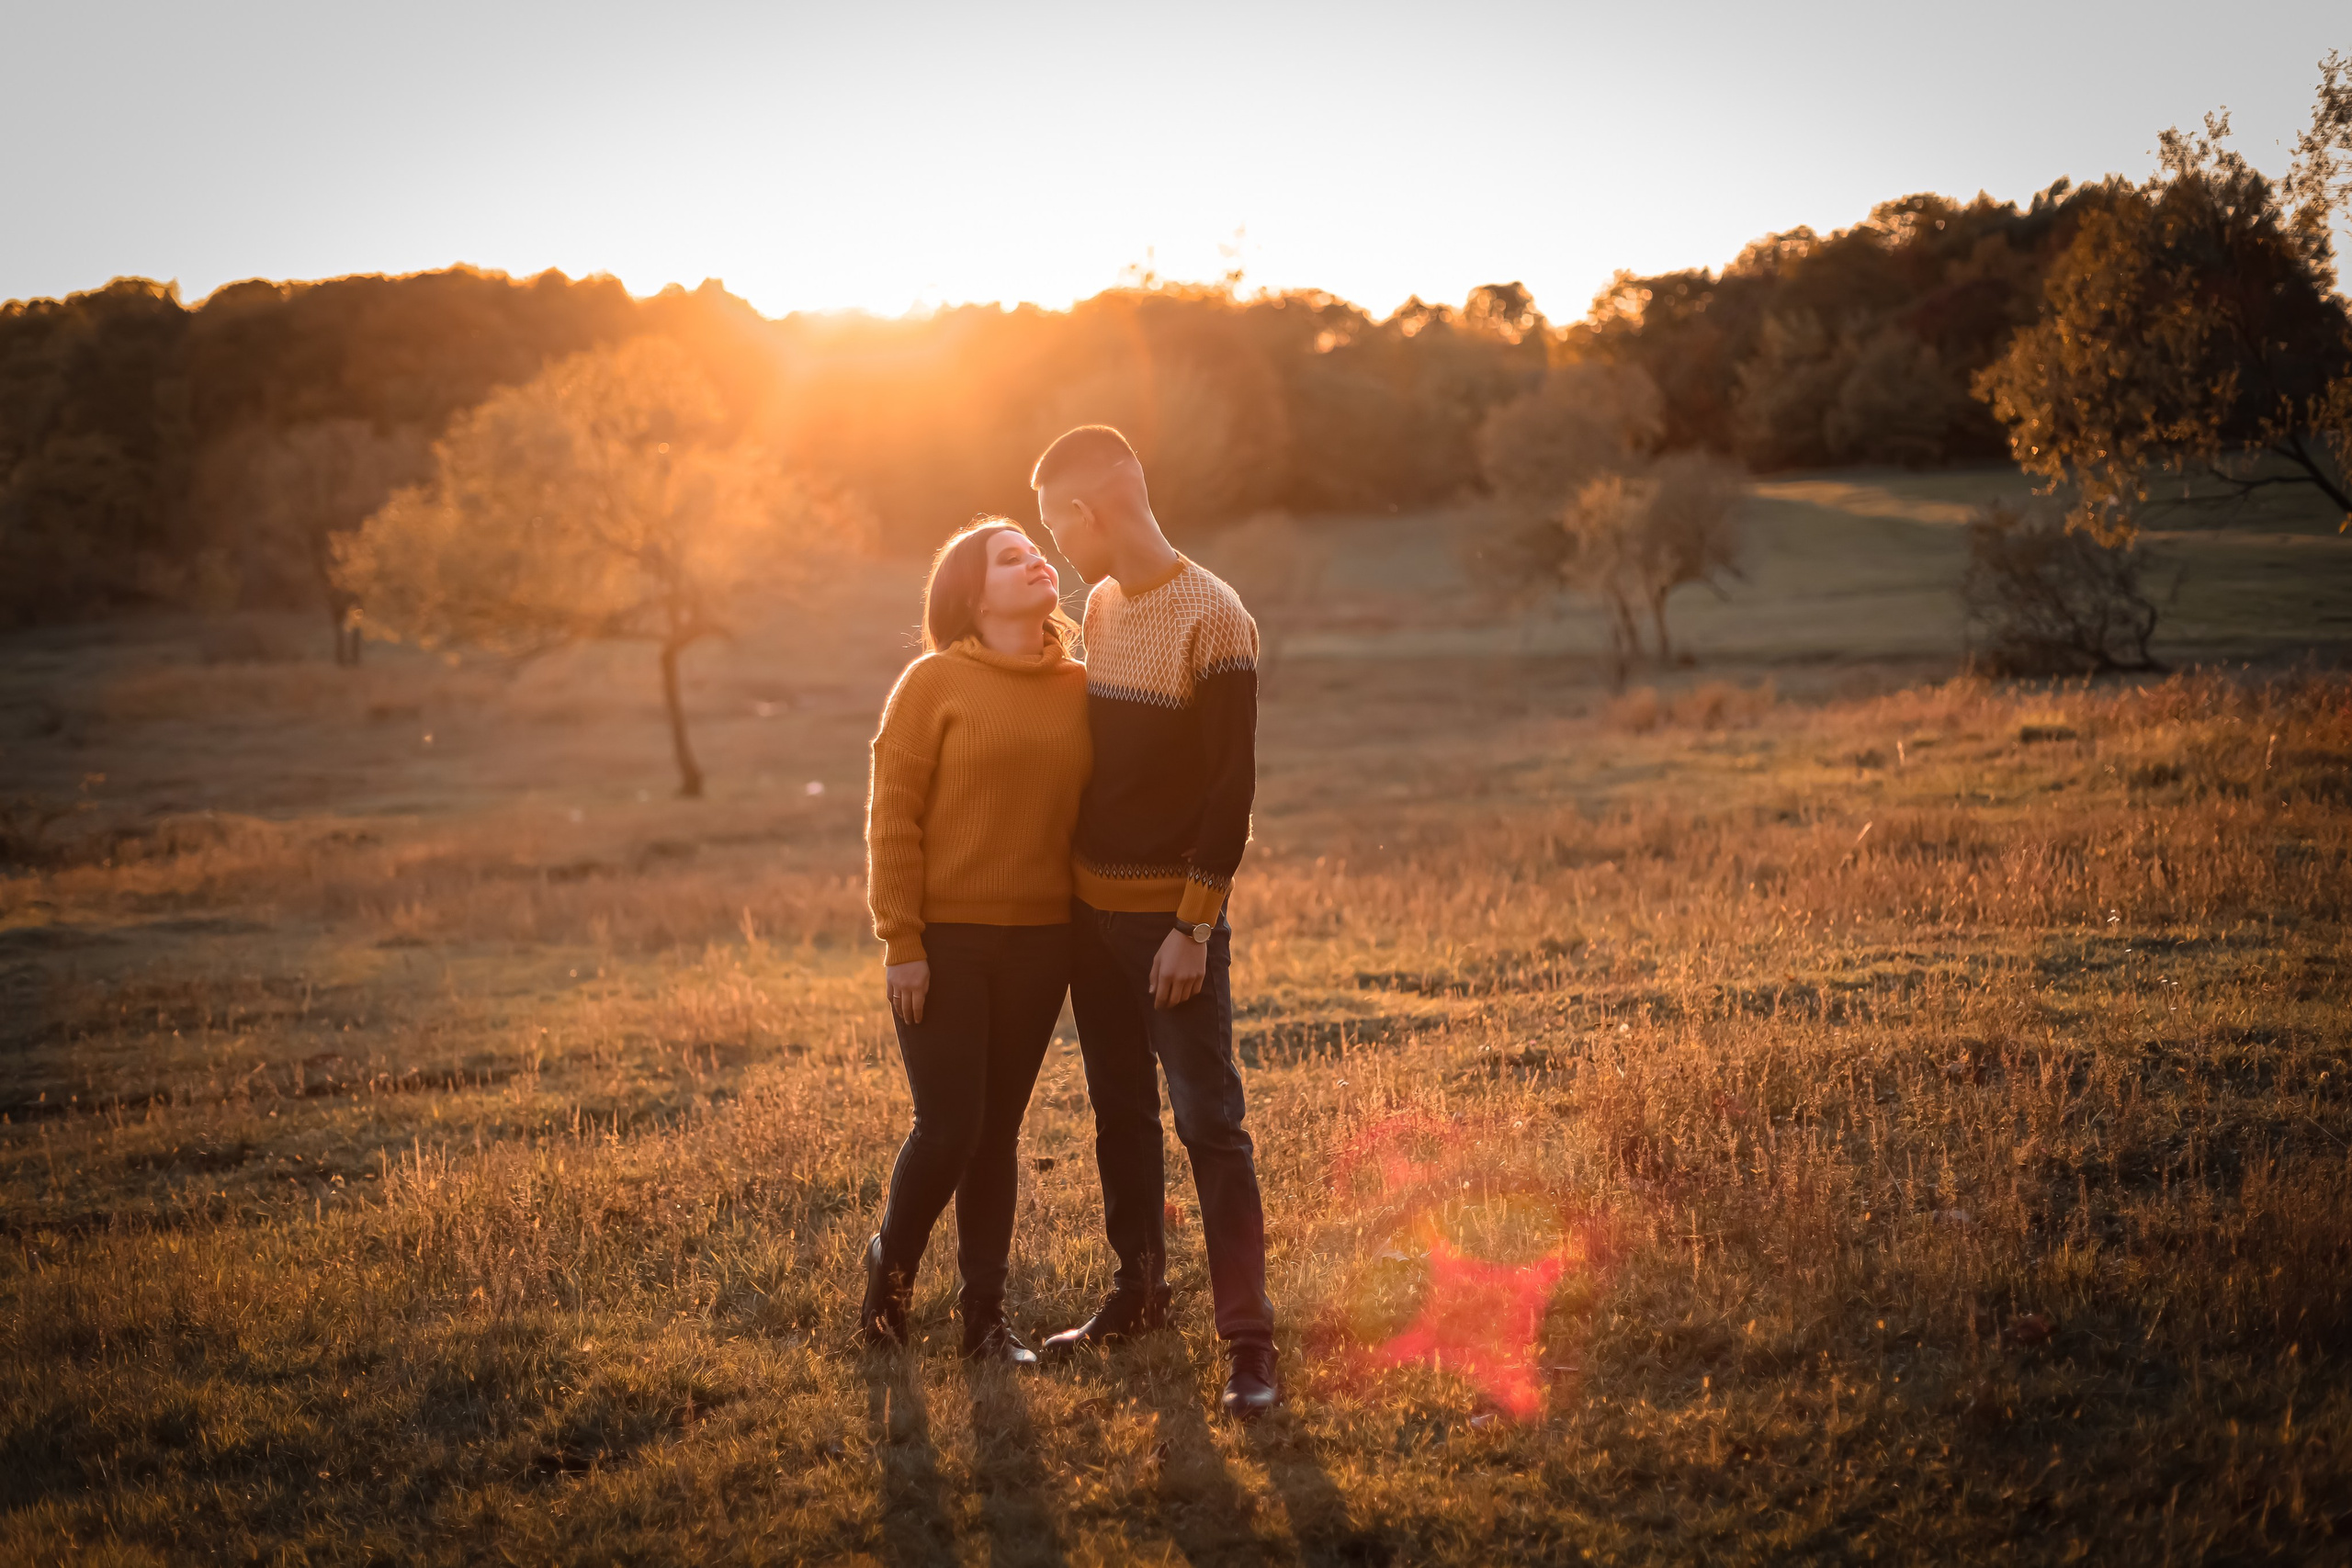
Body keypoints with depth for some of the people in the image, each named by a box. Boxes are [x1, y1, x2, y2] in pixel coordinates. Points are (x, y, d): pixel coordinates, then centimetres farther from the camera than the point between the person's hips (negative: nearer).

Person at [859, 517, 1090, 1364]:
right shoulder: (935, 682, -6)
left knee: (999, 1132, 10)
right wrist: (901, 942, -11)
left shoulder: (1079, 689, 6)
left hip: (1041, 943, 4)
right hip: (945, 943, -4)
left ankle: (985, 1311, 20)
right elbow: (892, 818, -7)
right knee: (948, 1127, -5)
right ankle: (889, 1271, 21)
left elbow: (1091, 809, 10)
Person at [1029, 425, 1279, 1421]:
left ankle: (1249, 1340, -4)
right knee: (1119, 1113, 15)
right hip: (1092, 906, 7)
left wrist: (1194, 928, -17)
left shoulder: (1213, 620, -14)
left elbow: (1231, 788, -15)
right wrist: (1073, 885, 13)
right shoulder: (1100, 607, 10)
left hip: (1172, 916, -7)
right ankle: (1138, 1292, 27)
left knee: (1209, 1122, -7)